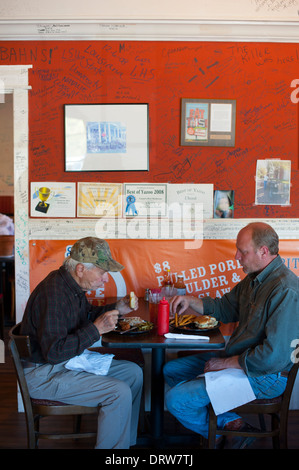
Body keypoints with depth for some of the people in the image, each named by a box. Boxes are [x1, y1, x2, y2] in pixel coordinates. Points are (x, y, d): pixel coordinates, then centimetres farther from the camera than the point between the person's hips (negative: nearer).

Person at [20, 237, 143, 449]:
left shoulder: (73, 285, 3)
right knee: (120, 392, -21)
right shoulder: (53, 293, -28)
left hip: (71, 359, 10)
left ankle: (126, 441, 19)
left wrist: (117, 309, 5)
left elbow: (86, 316, 21)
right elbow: (53, 352, -30)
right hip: (44, 373, -10)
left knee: (134, 373, 8)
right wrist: (96, 329, -28)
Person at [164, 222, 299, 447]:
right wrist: (190, 300, 3)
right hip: (236, 358, 10)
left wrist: (228, 363, -17)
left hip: (264, 376, -10)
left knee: (176, 399, -15)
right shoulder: (254, 278, 5)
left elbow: (274, 356, -29)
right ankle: (230, 421, 7)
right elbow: (225, 308, 19)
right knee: (171, 370, 12)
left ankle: (224, 434, 13)